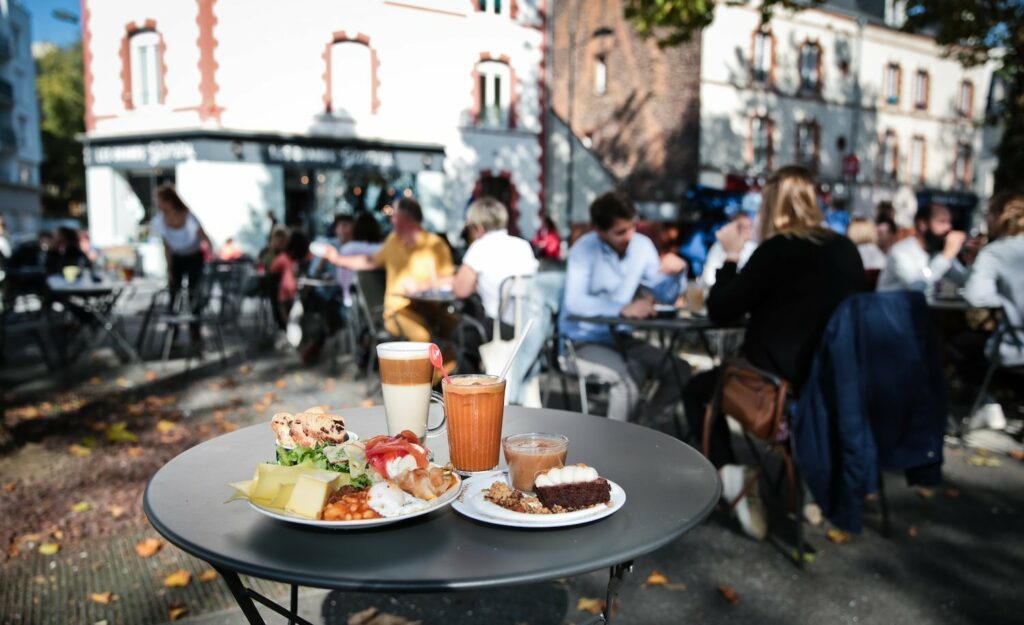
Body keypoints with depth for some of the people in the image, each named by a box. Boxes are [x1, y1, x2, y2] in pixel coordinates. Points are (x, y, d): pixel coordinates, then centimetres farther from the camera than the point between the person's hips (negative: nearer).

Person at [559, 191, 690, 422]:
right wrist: (623, 308, -38)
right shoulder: (585, 248, -16)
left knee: (680, 371, -7)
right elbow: (574, 302, -30)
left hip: (619, 337, 6)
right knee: (628, 377, -31)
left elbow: (665, 295, 6)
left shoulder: (642, 245, 0)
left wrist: (678, 272, -15)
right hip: (582, 340, -6)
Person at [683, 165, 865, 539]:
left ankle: (729, 474, -1)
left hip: (783, 383, -7)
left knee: (696, 389, 15)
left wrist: (731, 257, 3)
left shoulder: (777, 249, -13)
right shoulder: (846, 250, 6)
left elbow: (719, 312, -8)